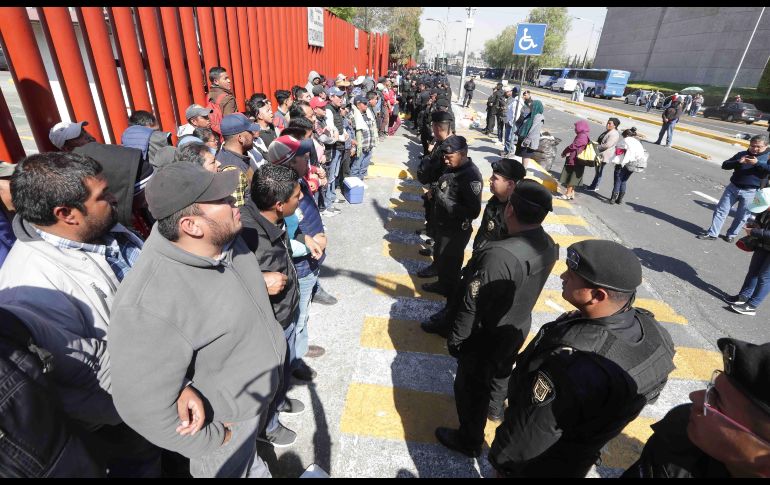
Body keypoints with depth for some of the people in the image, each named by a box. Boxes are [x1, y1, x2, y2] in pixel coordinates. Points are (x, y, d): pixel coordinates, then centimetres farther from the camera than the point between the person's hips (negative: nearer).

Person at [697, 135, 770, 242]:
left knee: (741, 217, 7)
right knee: (720, 210, 2)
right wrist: (738, 162, -15)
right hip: (733, 188, 3)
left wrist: (757, 163, -23)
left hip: (751, 192, -3)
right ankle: (712, 233, 8)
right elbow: (724, 165, 2)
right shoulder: (742, 154, 8)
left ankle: (731, 235, 22)